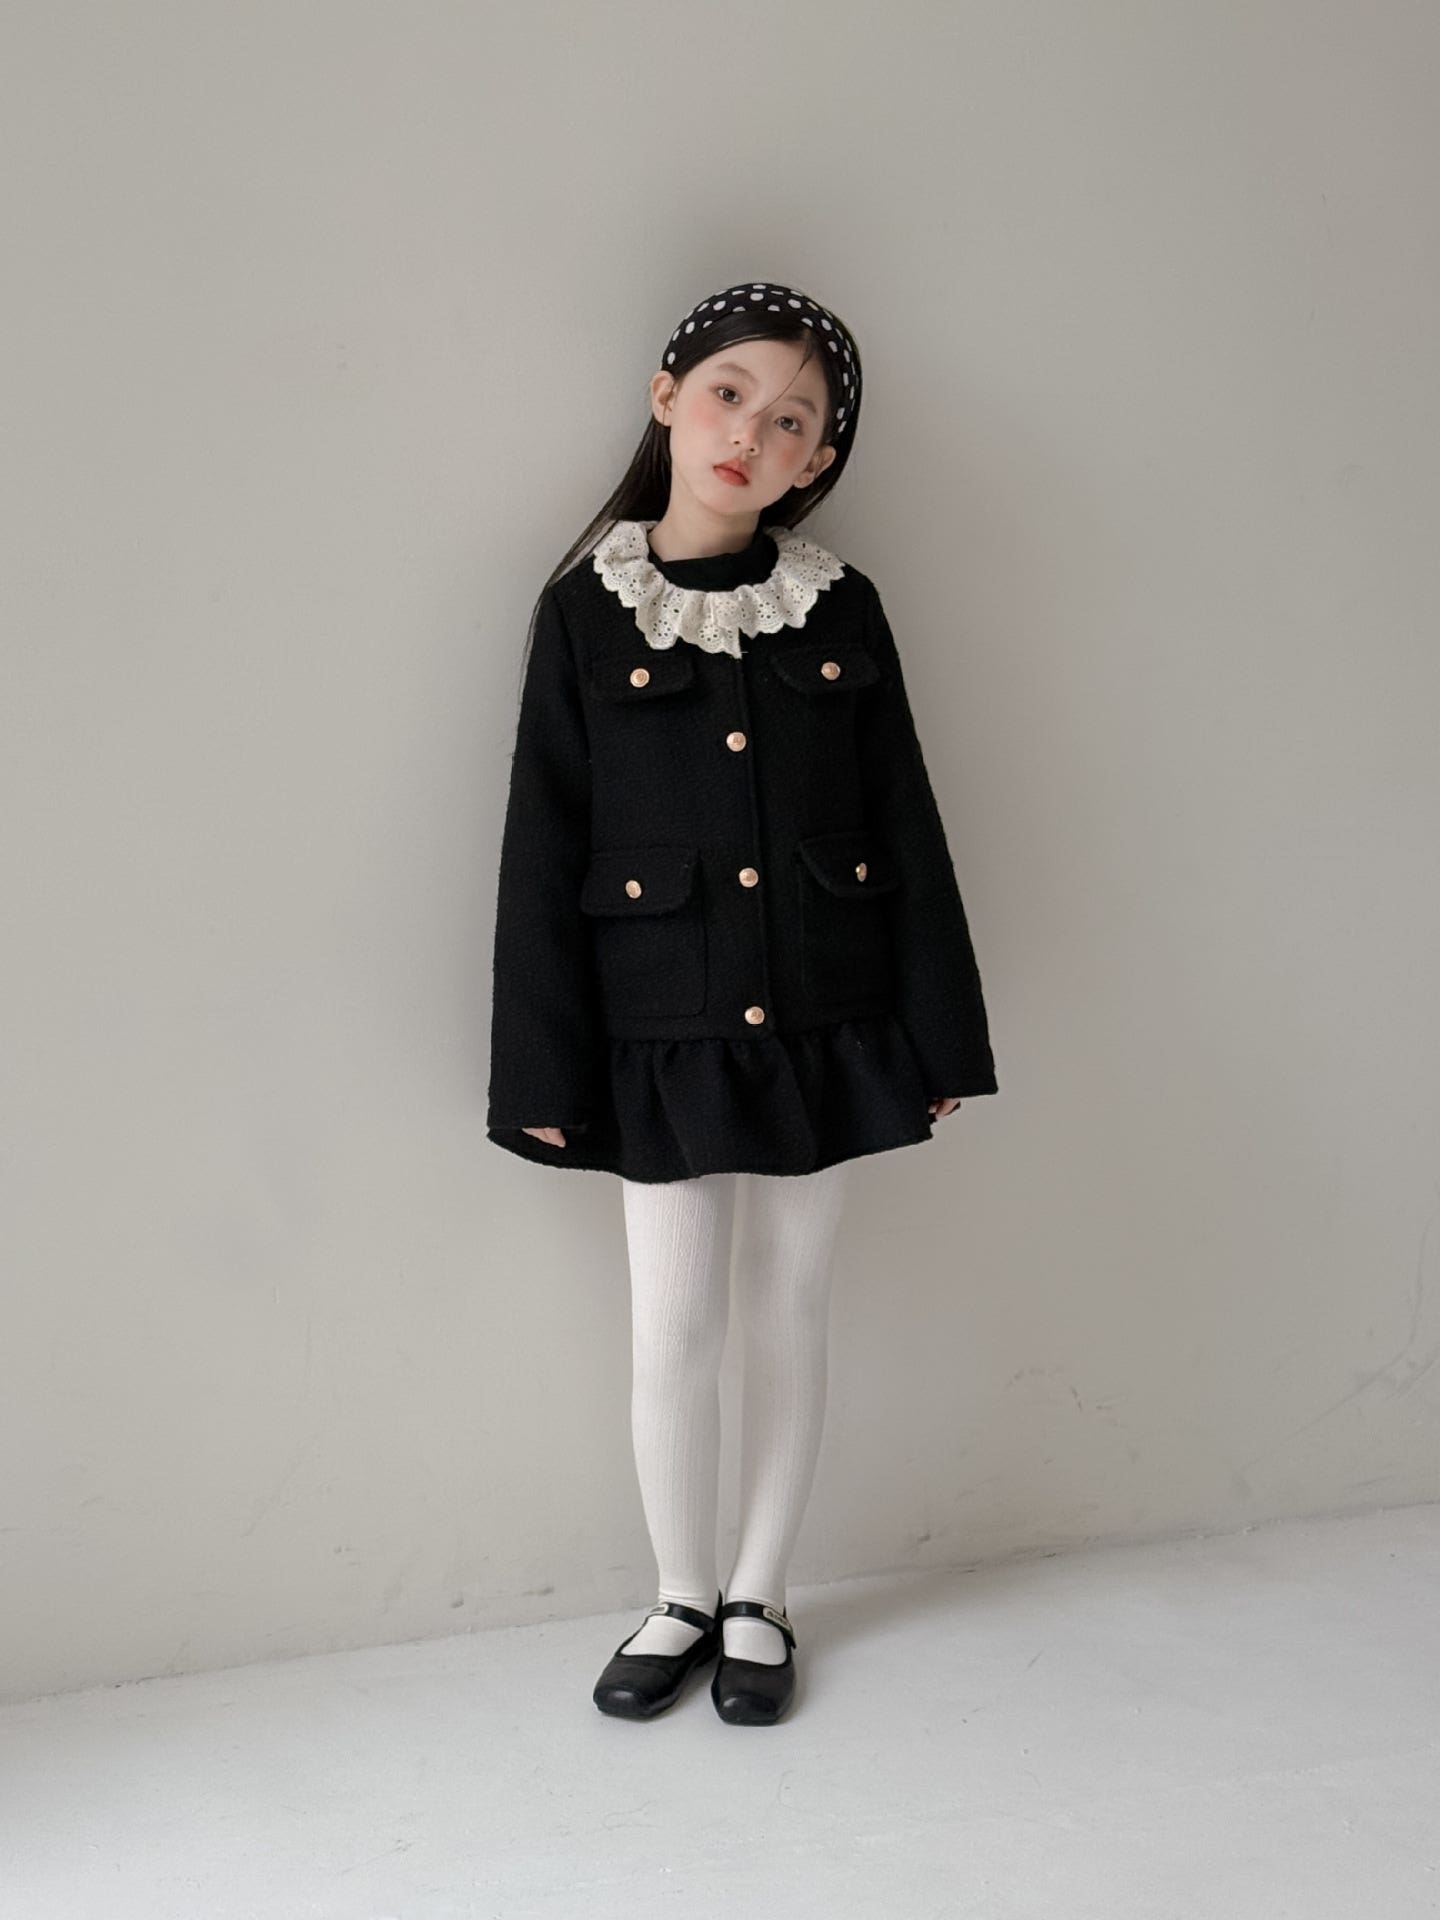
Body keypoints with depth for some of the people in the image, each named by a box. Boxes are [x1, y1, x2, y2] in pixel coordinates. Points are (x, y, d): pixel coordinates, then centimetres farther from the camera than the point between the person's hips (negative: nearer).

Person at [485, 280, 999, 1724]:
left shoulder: (841, 608, 2)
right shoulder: (584, 610, -2)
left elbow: (907, 831, 4)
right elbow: (544, 852, -3)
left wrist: (939, 1036, 2)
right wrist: (545, 1074, -5)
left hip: (825, 1026, 2)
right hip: (665, 1038, -1)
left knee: (789, 1316, 11)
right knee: (671, 1332, 6)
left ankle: (758, 1602, 29)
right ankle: (682, 1599, 29)